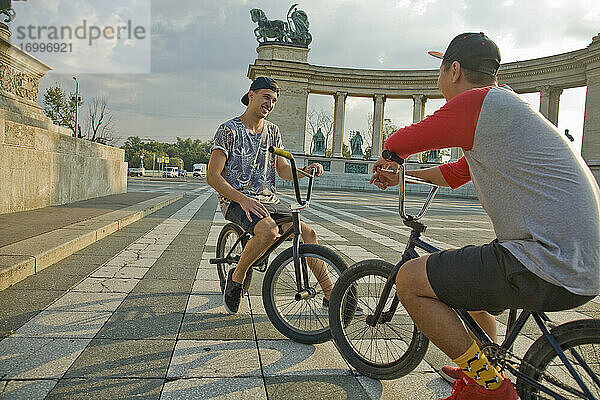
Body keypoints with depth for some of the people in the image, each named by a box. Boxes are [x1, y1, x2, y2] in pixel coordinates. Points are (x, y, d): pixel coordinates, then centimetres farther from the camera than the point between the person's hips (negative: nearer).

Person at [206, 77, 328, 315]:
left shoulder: (272, 131, 13)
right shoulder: (229, 130, -6)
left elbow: (283, 170, 15)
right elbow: (212, 176, -13)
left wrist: (306, 171, -6)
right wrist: (243, 200, -25)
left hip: (268, 200, 6)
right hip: (236, 201, -6)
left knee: (307, 232, -11)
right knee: (268, 230, -35)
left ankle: (330, 294, 0)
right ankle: (237, 276, -9)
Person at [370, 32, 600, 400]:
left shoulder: (476, 102, -12)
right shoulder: (506, 106, 20)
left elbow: (400, 142, -3)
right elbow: (457, 174, 29)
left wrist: (387, 159, 20)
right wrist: (401, 175, 34)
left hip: (550, 268, -10)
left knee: (410, 280, -7)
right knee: (461, 271, 30)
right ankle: (490, 365, 42)